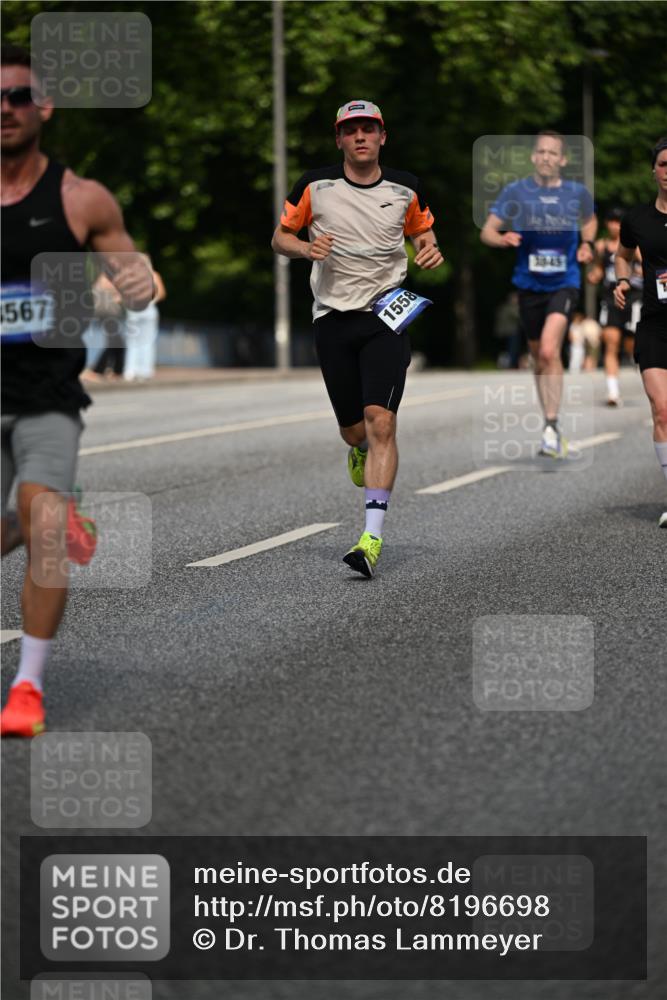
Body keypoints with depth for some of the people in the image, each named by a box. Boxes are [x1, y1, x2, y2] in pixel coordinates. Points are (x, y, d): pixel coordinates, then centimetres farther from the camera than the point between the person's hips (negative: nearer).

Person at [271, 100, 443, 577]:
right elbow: (280, 236, 10)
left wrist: (430, 249, -2)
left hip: (387, 315, -1)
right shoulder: (315, 186, 0)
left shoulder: (405, 188, 3)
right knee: (354, 430, 6)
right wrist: (305, 248, -12)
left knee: (380, 422, -17)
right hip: (333, 317, 1)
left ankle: (373, 537, -18)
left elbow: (421, 231, 21)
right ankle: (361, 451, 47)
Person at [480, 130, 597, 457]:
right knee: (539, 356, 12)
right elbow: (487, 231, -2)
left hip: (564, 283, -2)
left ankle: (551, 427, -19)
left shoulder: (577, 193, 0)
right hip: (529, 284, 2)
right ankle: (551, 427, 27)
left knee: (549, 350, -22)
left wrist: (586, 244, 1)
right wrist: (503, 239, -23)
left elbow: (589, 222, 21)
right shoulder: (515, 191, -3)